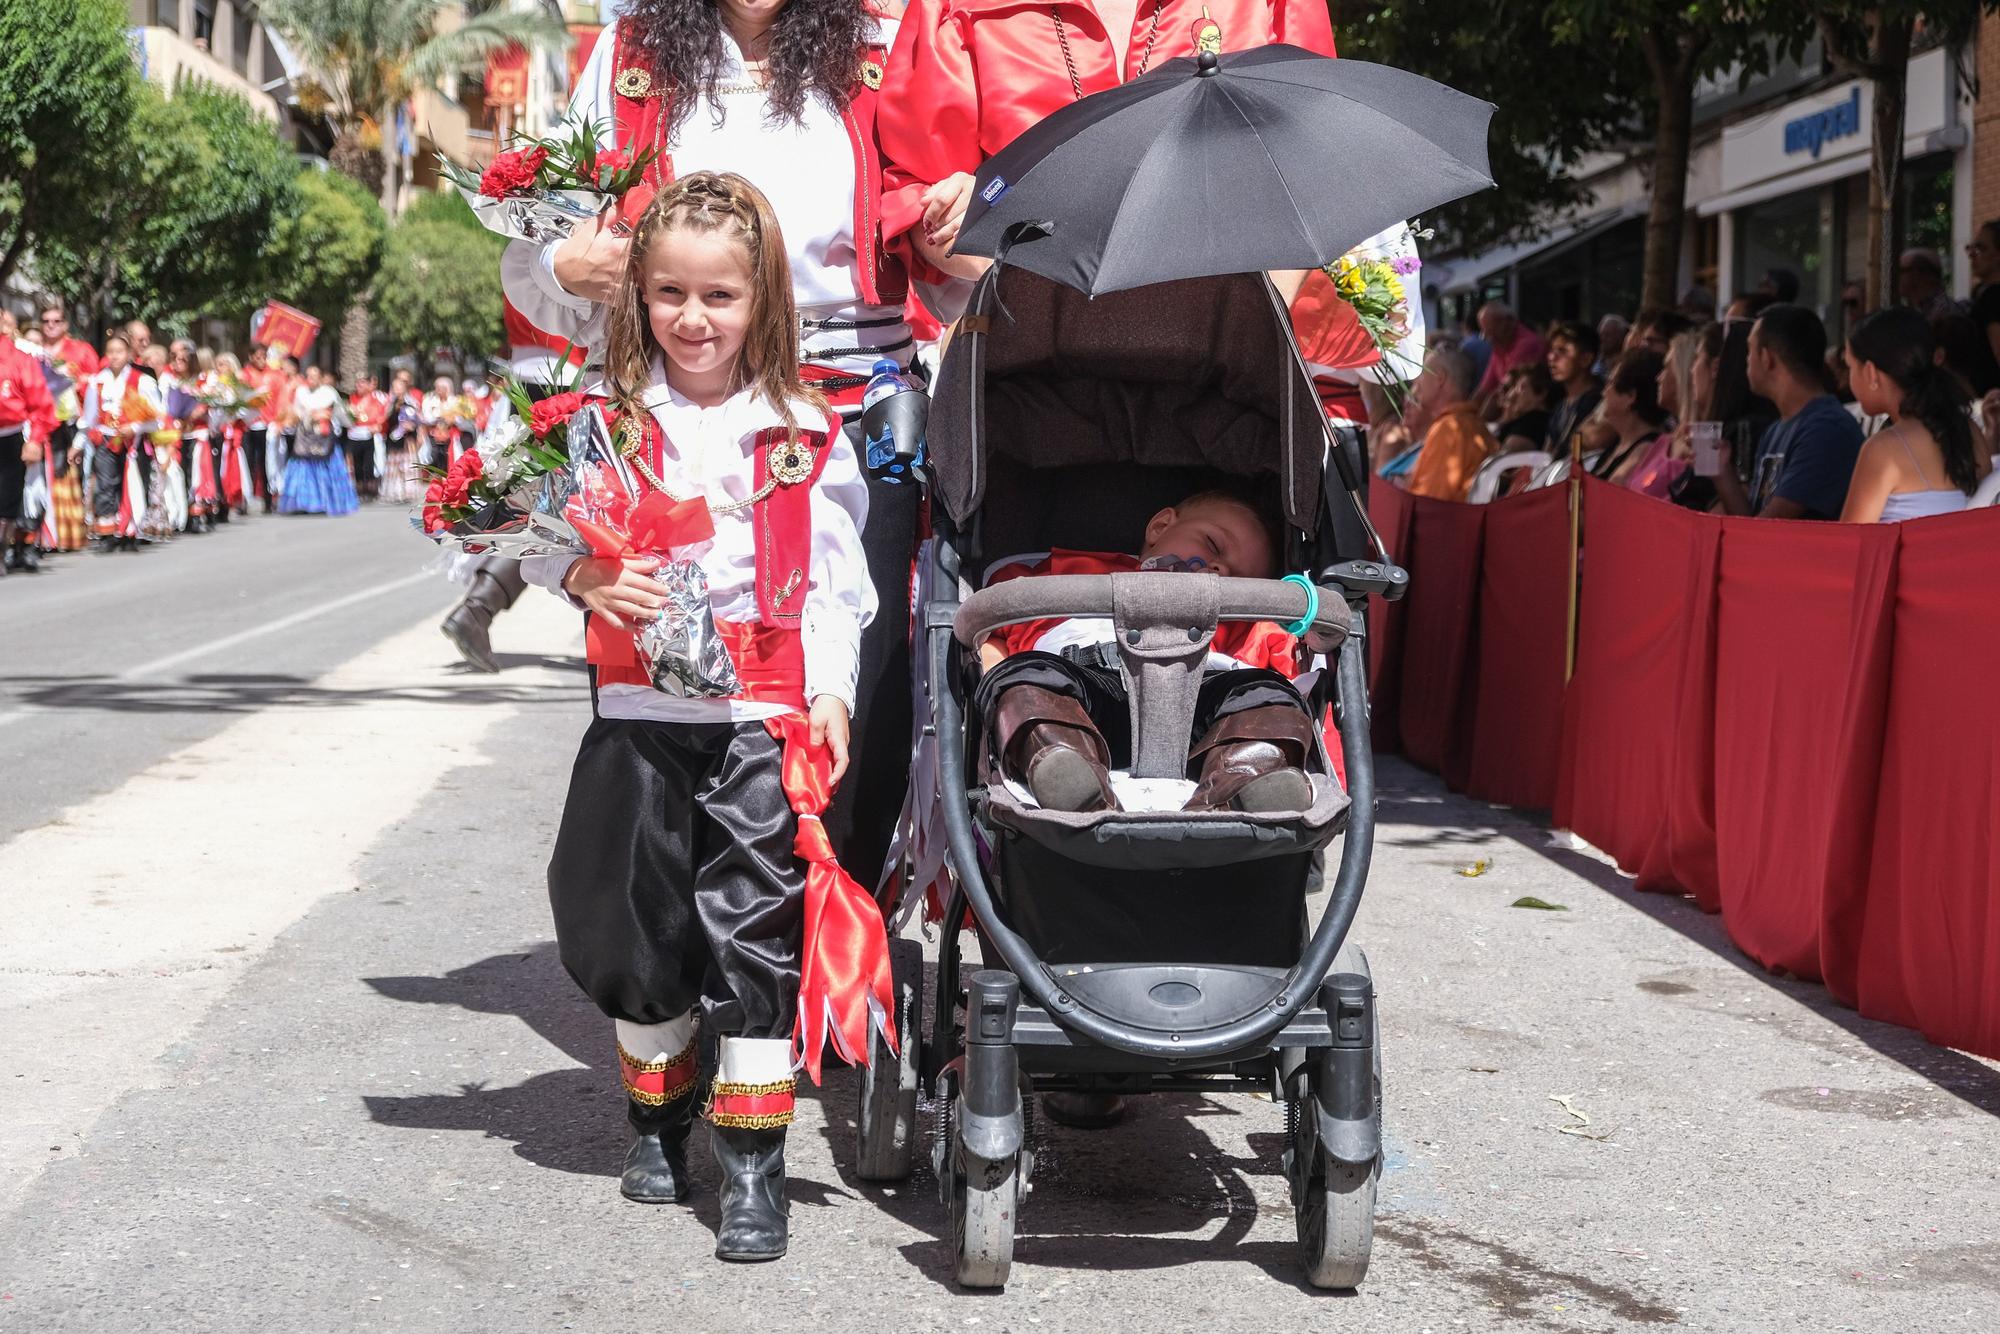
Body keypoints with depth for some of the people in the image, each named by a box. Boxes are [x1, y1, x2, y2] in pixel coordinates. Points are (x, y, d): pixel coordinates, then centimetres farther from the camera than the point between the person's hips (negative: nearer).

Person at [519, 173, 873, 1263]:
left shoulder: (804, 434, 3)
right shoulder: (610, 419, 5)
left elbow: (832, 577, 4)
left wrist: (830, 691, -5)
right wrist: (587, 577, -13)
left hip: (761, 713, -2)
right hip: (639, 711, 2)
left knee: (753, 928, -5)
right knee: (639, 919, 11)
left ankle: (753, 1158, 1)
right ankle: (657, 1119, 30)